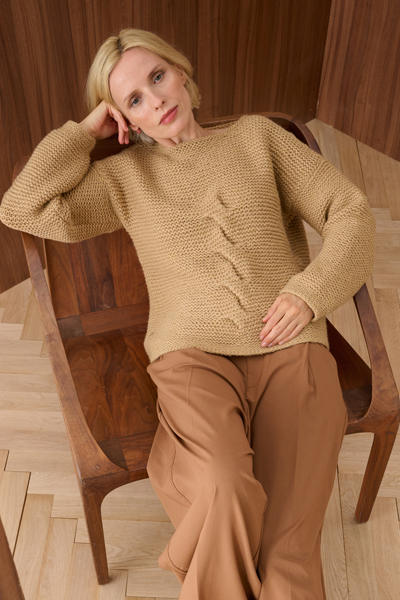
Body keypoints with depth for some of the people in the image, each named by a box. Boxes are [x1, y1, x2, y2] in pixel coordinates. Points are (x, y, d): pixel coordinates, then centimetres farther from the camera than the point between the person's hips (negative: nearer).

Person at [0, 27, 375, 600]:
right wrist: (85, 130, 10)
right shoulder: (124, 175, 17)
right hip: (193, 352, 0)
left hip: (290, 345, 1)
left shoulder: (255, 135, 18)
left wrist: (309, 292, -4)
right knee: (227, 495, -31)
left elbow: (349, 210, 13)